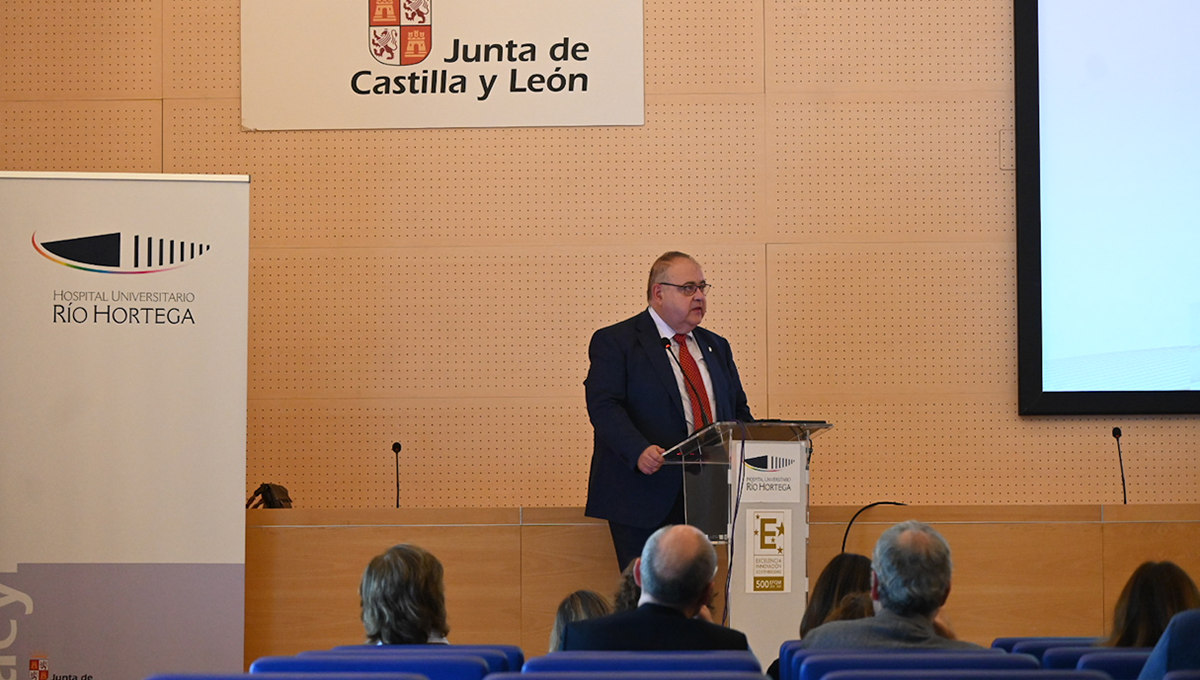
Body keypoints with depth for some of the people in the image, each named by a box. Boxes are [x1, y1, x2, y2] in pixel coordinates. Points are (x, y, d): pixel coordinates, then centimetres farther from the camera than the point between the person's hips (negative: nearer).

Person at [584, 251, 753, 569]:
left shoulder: (716, 347, 22)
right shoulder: (614, 342, 2)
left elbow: (739, 410, 24)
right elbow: (604, 407, -11)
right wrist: (638, 450, -28)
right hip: (646, 500, -5)